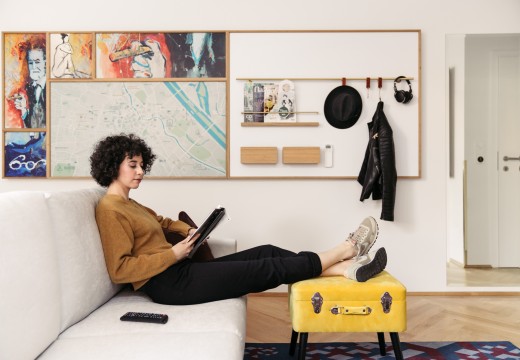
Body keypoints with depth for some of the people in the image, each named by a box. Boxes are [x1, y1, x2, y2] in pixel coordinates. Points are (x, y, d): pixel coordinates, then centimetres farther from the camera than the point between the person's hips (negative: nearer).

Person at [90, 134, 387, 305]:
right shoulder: (110, 209, -13)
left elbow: (158, 220, 33)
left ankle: (346, 268, -1)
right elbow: (120, 269, -20)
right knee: (270, 268, -8)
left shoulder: (128, 204, 15)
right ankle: (347, 249, 4)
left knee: (267, 252, 0)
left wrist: (187, 230, 12)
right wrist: (174, 253, -18)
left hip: (180, 271, 10)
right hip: (170, 283, -10)